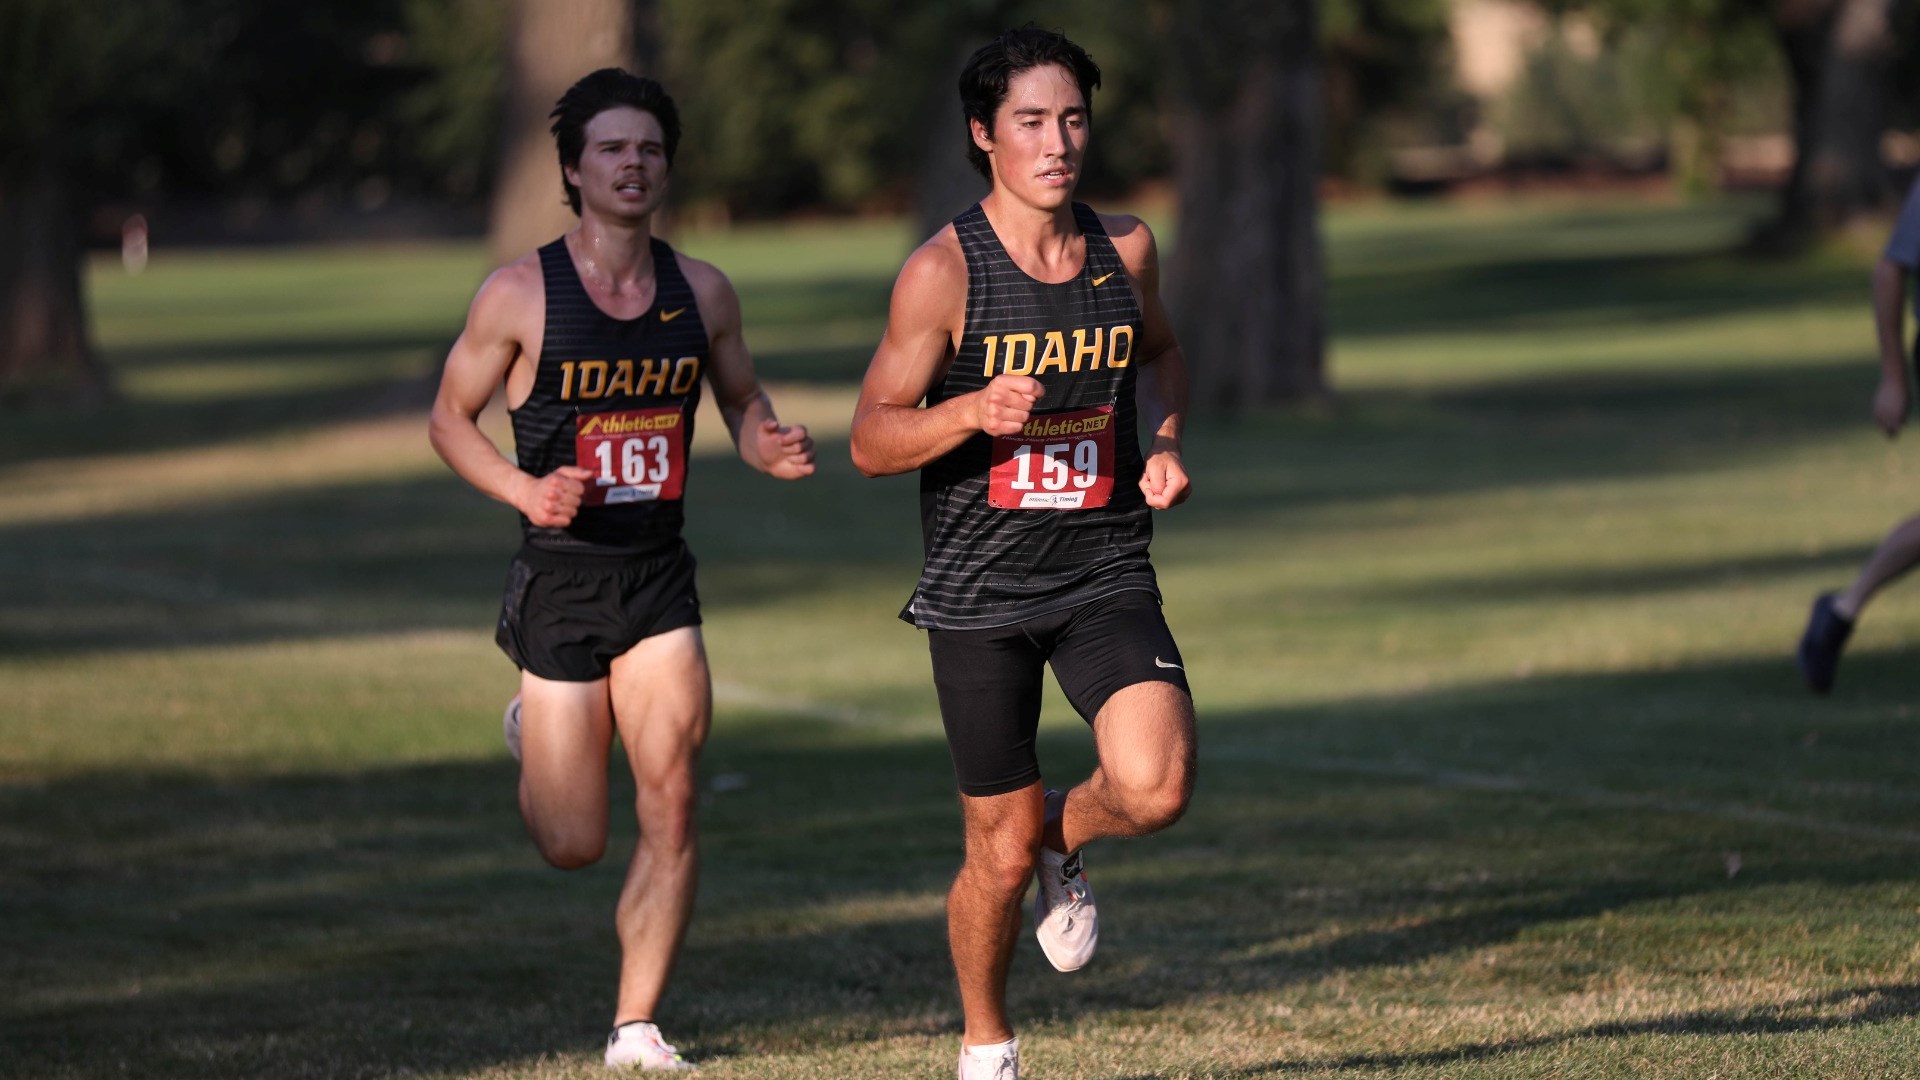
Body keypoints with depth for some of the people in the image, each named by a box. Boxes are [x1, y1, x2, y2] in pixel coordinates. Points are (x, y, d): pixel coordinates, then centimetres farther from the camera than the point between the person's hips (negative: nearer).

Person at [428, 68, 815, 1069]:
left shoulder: (701, 291, 3)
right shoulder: (520, 293, -7)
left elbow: (742, 401, 17)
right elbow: (450, 417, 2)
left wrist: (773, 447, -7)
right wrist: (526, 490, -16)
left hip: (659, 577, 3)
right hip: (561, 576, -2)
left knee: (670, 807, -10)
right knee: (573, 844, 1)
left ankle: (635, 1025, 3)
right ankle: (531, 728, 37)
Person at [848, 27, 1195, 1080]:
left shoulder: (1126, 246, 2)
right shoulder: (942, 271, -10)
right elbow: (871, 440, -7)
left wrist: (1162, 444, 5)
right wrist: (973, 411, -25)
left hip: (1107, 577, 2)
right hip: (980, 590, -2)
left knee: (1155, 786, -22)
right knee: (1000, 854, 4)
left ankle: (1065, 838, 14)